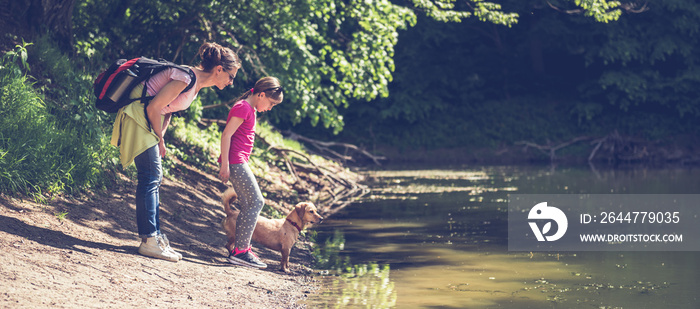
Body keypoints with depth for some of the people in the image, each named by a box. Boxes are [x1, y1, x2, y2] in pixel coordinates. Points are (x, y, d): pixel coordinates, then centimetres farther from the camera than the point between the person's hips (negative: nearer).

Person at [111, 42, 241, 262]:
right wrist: (160, 139, -9)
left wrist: (160, 137, 4)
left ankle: (156, 236, 15)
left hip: (148, 121, 10)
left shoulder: (198, 84, 10)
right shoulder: (187, 79, -21)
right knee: (151, 176, -10)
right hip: (137, 117, -10)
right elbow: (154, 108, -21)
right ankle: (149, 241, -10)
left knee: (154, 178, 10)